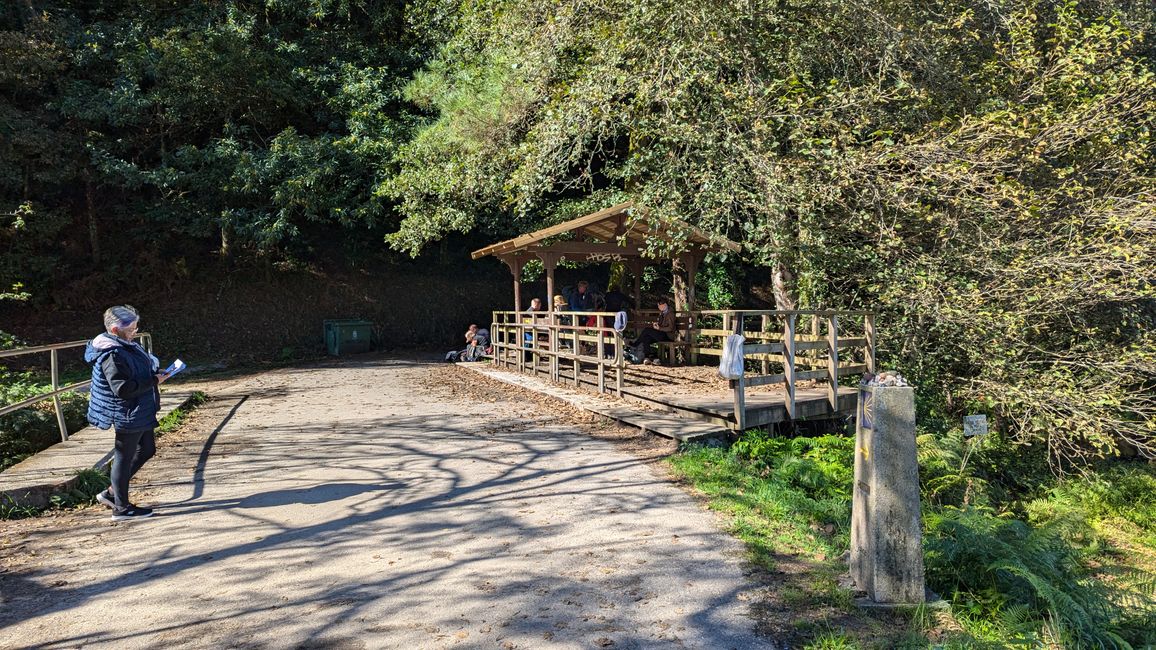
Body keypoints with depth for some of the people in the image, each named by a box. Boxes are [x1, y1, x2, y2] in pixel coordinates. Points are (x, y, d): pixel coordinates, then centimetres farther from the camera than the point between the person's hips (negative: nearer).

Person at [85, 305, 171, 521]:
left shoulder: (125, 346, 8)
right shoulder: (113, 355, -23)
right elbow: (122, 388, -28)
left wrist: (154, 374, 7)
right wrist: (153, 381, -21)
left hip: (141, 413, 10)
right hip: (127, 416, -10)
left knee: (146, 450, 20)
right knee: (124, 458, 3)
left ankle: (111, 493, 29)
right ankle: (122, 508, 17)